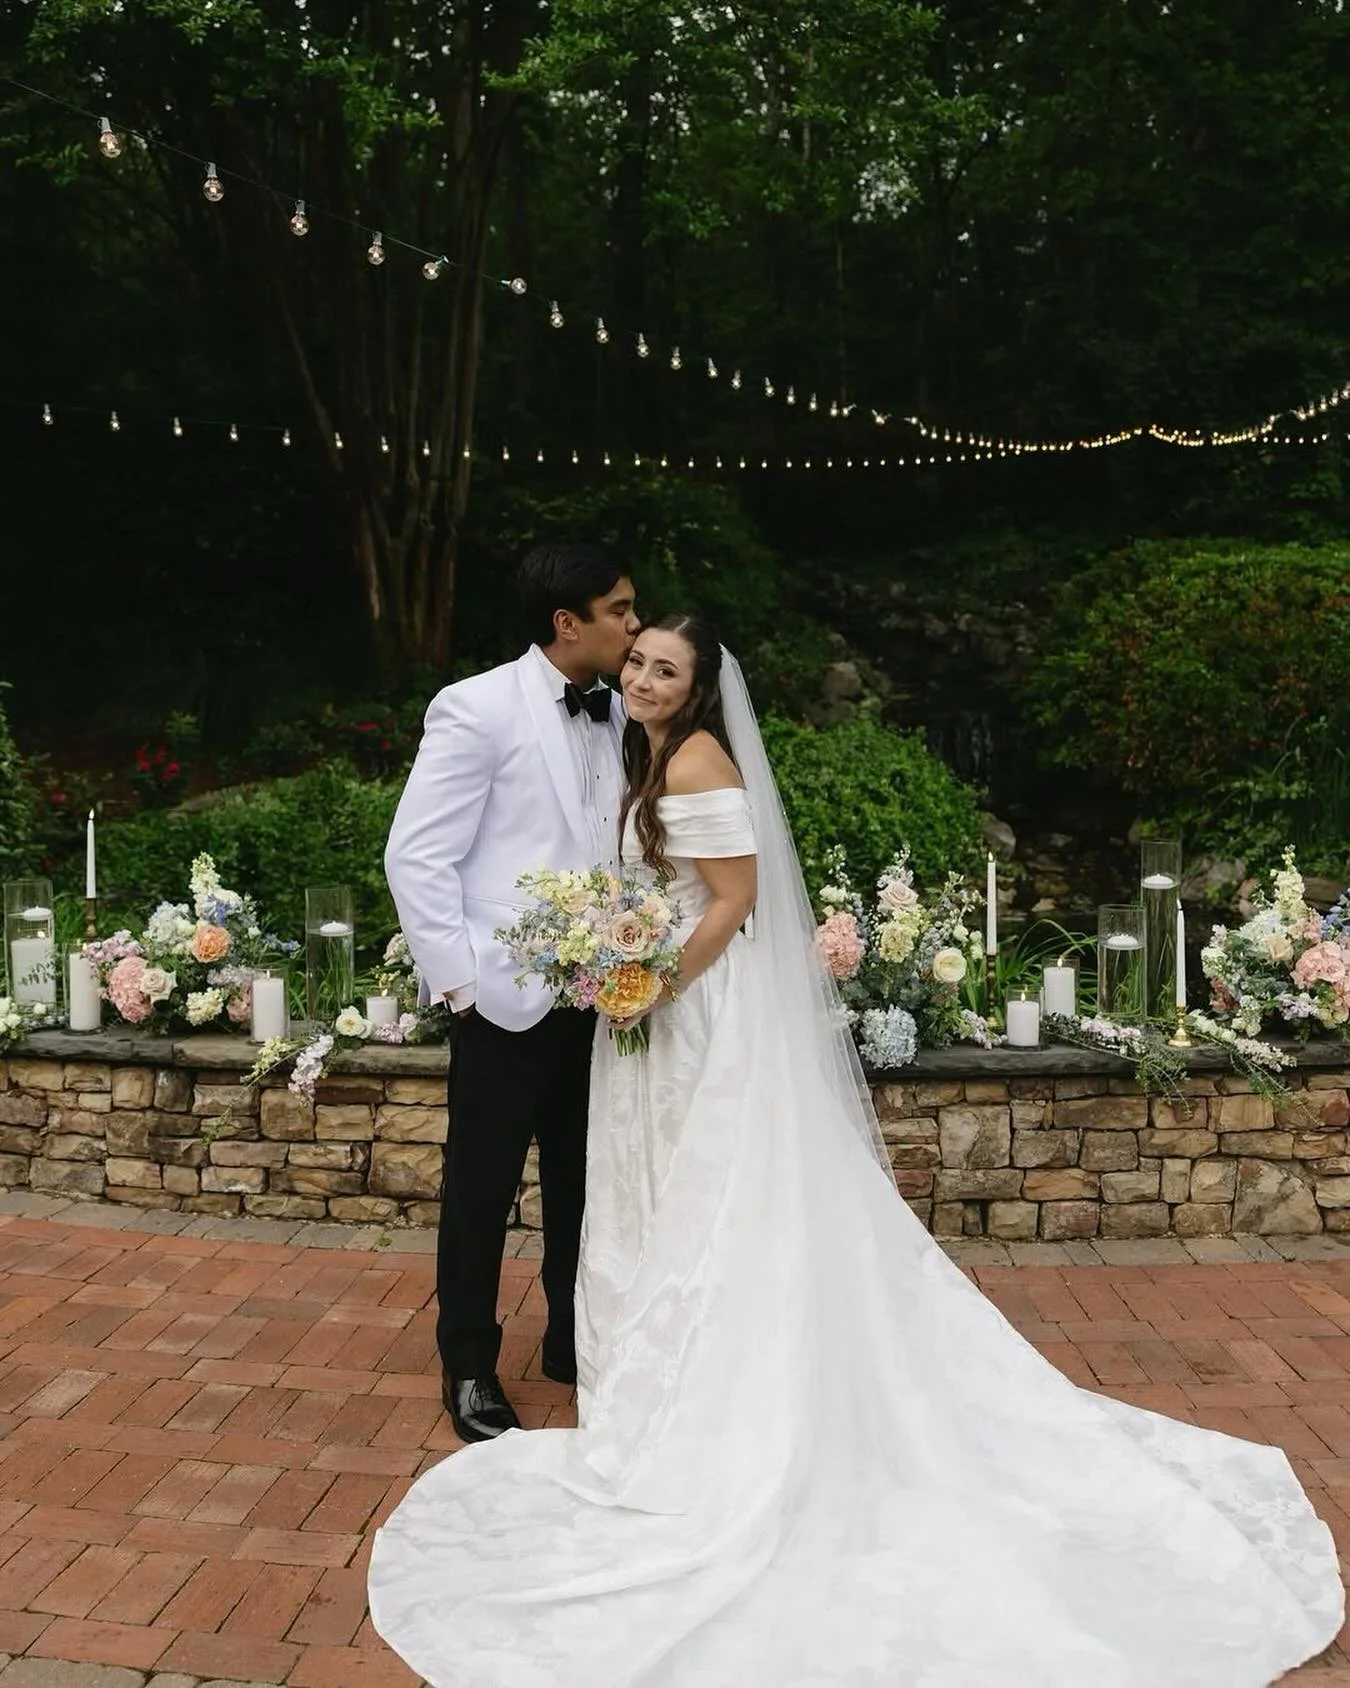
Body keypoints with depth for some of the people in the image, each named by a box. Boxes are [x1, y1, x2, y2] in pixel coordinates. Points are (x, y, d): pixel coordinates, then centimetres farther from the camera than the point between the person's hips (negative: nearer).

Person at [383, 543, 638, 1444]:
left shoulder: (619, 715, 5)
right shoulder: (478, 708, -12)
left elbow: (625, 846, 11)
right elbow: (415, 857, -12)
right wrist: (460, 980, -14)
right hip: (508, 998, -5)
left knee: (585, 1182, 17)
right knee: (481, 1189, 9)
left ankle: (574, 1339, 36)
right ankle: (469, 1368, 27)